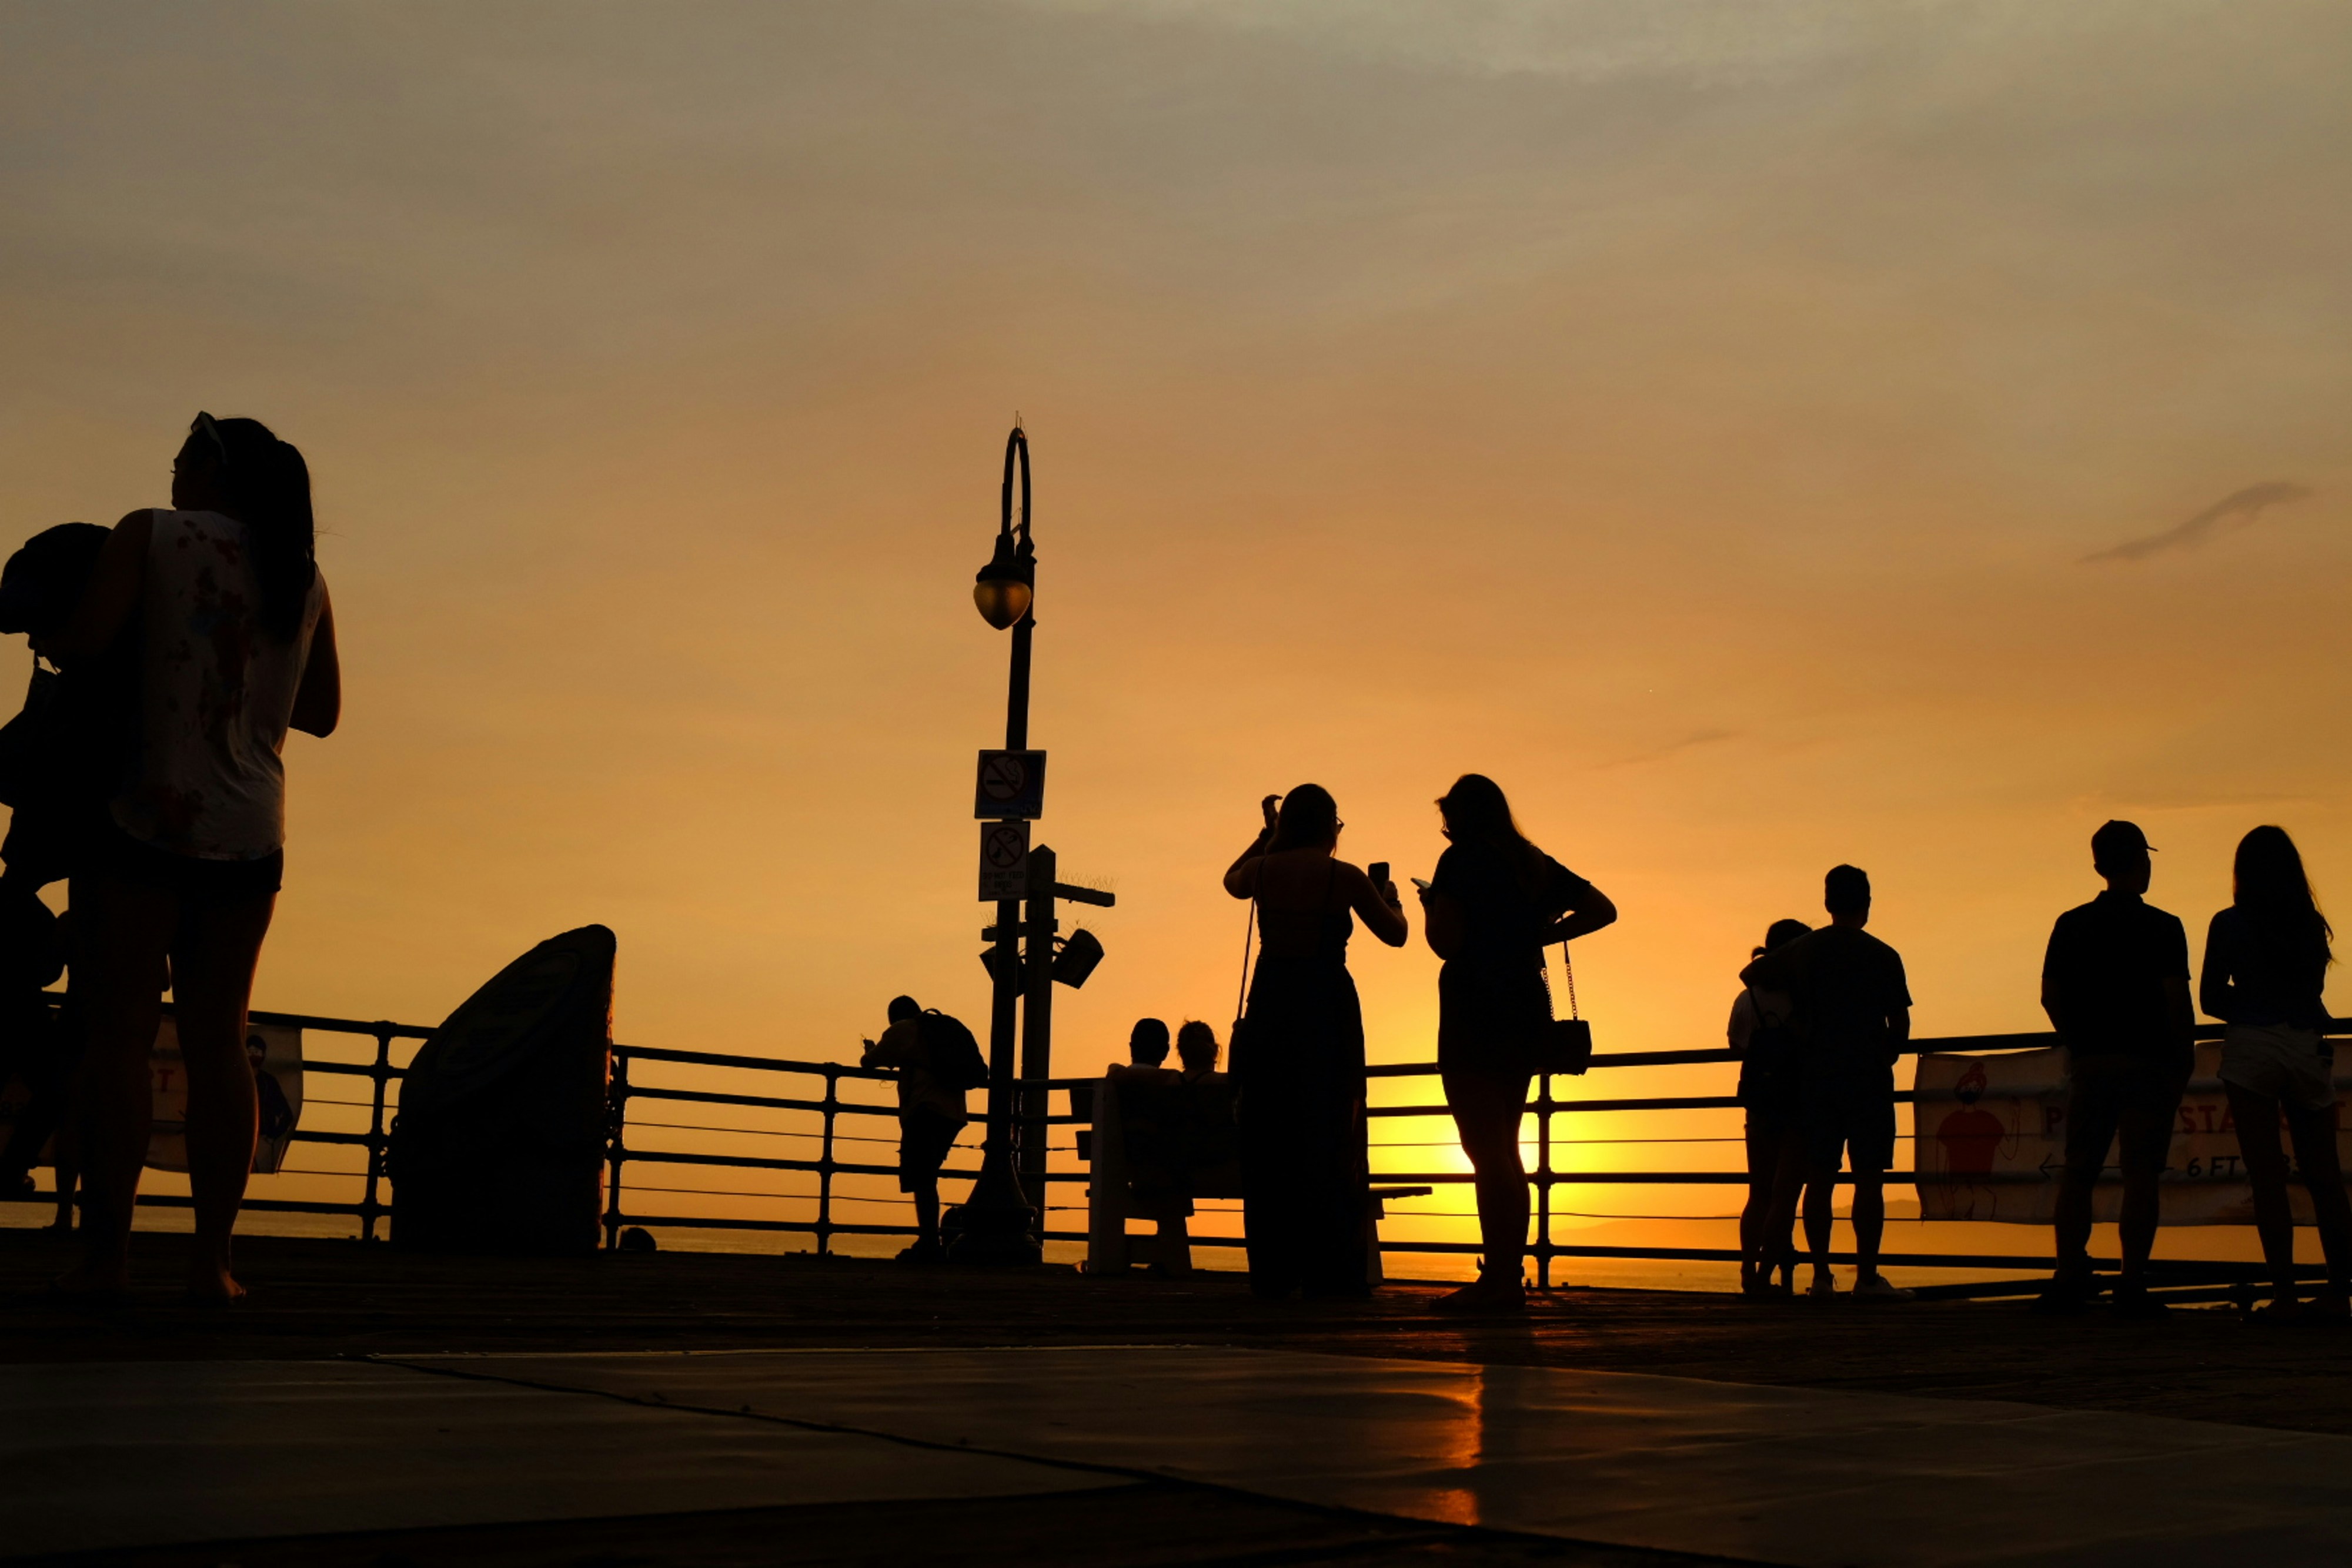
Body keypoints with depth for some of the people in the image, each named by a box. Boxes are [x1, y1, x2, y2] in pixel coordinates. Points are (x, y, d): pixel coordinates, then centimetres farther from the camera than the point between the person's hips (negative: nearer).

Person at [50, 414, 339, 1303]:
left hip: (146, 819, -4)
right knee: (216, 1040, 5)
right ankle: (212, 1260, 3)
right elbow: (322, 712, 20)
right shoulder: (305, 578, 13)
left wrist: (47, 635, 10)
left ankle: (106, 1253, -4)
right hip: (249, 836, 4)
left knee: (119, 1033, -1)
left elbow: (84, 641, -11)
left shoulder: (153, 535, 0)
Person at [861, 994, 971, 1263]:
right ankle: (930, 1244, 12)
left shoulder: (901, 1030, 6)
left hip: (926, 1111, -8)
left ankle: (929, 1244, -17)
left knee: (921, 1181, -10)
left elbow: (869, 1062, 8)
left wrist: (870, 1051, 35)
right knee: (926, 1179, 14)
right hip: (953, 1112, 8)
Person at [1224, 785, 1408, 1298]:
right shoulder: (1344, 877, -5)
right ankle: (1330, 1272, 0)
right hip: (1328, 1009, -3)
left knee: (1267, 1140, 8)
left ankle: (1272, 1273, 8)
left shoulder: (1262, 870, 3)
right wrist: (1389, 896, 27)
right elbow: (1395, 934, 8)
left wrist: (1267, 836, 34)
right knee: (1330, 1139, 2)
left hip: (1270, 1005, 3)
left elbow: (1231, 880, 29)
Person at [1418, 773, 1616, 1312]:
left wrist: (1429, 905, 5)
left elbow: (1445, 941, -14)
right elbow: (1602, 909, 19)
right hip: (1527, 1010, 8)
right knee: (1505, 1151, 13)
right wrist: (1542, 934, 17)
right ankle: (1508, 1277, 13)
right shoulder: (1536, 864, 15)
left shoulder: (1461, 861, -7)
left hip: (1474, 1010, -7)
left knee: (1486, 1149, -8)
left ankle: (1498, 1280, -11)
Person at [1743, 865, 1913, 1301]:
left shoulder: (1801, 951, 6)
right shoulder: (1883, 956, -4)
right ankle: (1867, 1276, -2)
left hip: (1816, 1079, 4)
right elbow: (1900, 1023, -2)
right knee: (1869, 1178, -1)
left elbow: (1749, 975, 19)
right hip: (1868, 1079, -3)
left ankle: (1821, 1275, 5)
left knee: (1820, 1176, 5)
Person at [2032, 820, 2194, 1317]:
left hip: (2088, 1062, 3)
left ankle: (2068, 1281, 4)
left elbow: (2050, 995, 6)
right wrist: (2184, 1058, 0)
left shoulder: (2071, 924, 6)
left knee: (2078, 1173, 7)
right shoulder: (2163, 928, -6)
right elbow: (2177, 1001, -11)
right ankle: (2132, 1286, -3)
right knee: (2140, 1175, -2)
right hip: (2148, 1063, -3)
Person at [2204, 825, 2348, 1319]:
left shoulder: (2230, 925, -4)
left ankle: (2284, 1294, -5)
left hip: (2252, 1050, -3)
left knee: (2268, 1177, -2)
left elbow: (2211, 999, -1)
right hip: (2309, 1048, 3)